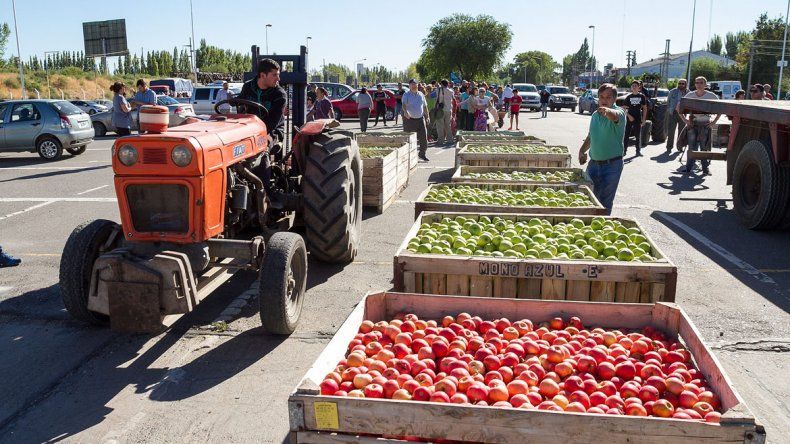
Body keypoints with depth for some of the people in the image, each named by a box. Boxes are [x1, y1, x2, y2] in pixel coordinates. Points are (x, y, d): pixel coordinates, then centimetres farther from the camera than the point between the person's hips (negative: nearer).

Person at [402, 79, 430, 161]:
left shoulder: (421, 95, 11)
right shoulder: (406, 95, -3)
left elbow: (425, 106, 20)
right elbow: (404, 104, -21)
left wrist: (427, 116, 18)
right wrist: (405, 111, -40)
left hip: (420, 118, 4)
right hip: (409, 119, -4)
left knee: (424, 136, -1)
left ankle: (422, 154, 13)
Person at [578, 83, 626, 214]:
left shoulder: (619, 112, -12)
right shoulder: (595, 115, 9)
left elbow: (615, 116, -38)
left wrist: (607, 111, -59)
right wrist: (582, 150, 11)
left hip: (612, 165, -6)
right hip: (594, 163, 6)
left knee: (605, 202, -3)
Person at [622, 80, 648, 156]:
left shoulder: (642, 96, 1)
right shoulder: (628, 97, 1)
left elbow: (645, 108, 4)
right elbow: (625, 108, 1)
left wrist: (643, 119, -2)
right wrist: (629, 116, -13)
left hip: (638, 118, 0)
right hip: (629, 118, 0)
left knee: (638, 135, 5)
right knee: (626, 135, 0)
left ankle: (638, 151, 11)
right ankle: (624, 150, 5)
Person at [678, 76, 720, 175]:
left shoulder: (711, 96, -4)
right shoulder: (690, 95, 1)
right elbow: (678, 107, 8)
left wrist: (714, 121, -6)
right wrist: (684, 119, 0)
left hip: (705, 123, -1)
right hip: (692, 123, 1)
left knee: (705, 147, 0)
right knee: (692, 146, -2)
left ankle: (705, 169, 7)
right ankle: (689, 167, 4)